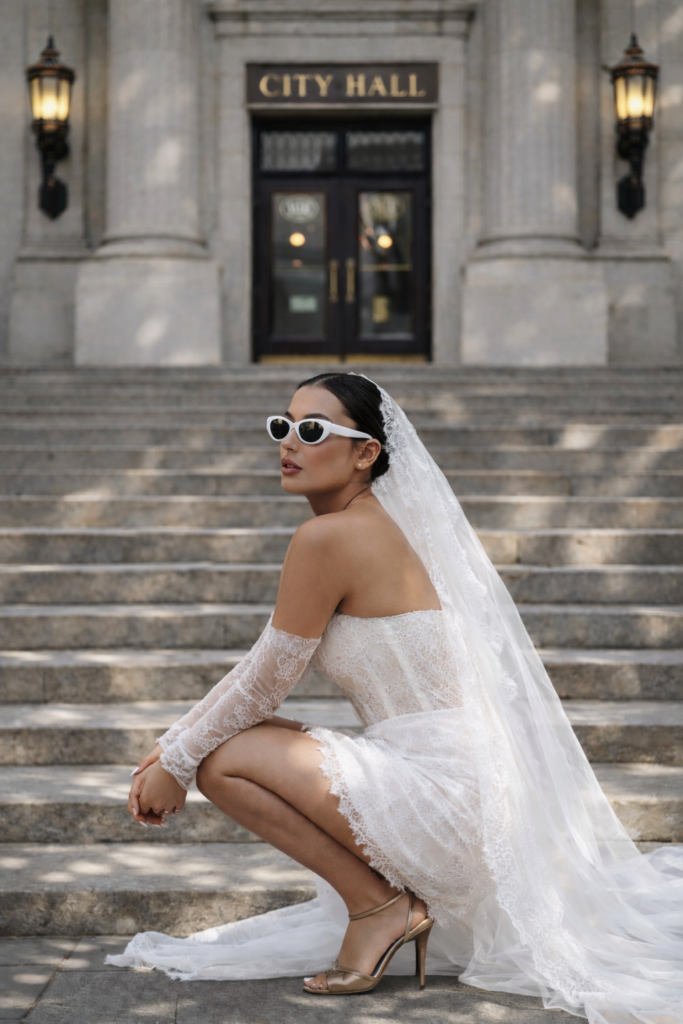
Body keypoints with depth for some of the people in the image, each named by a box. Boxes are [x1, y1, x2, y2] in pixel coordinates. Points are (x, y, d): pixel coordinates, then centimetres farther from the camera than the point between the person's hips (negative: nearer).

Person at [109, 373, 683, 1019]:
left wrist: (178, 762, 4)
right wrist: (172, 746, 14)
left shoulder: (327, 537, -16)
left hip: (440, 791, -10)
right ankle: (399, 900, 22)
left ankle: (379, 905, -1)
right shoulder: (371, 526, 12)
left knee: (223, 759, -9)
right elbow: (263, 673, 16)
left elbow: (265, 682, -9)